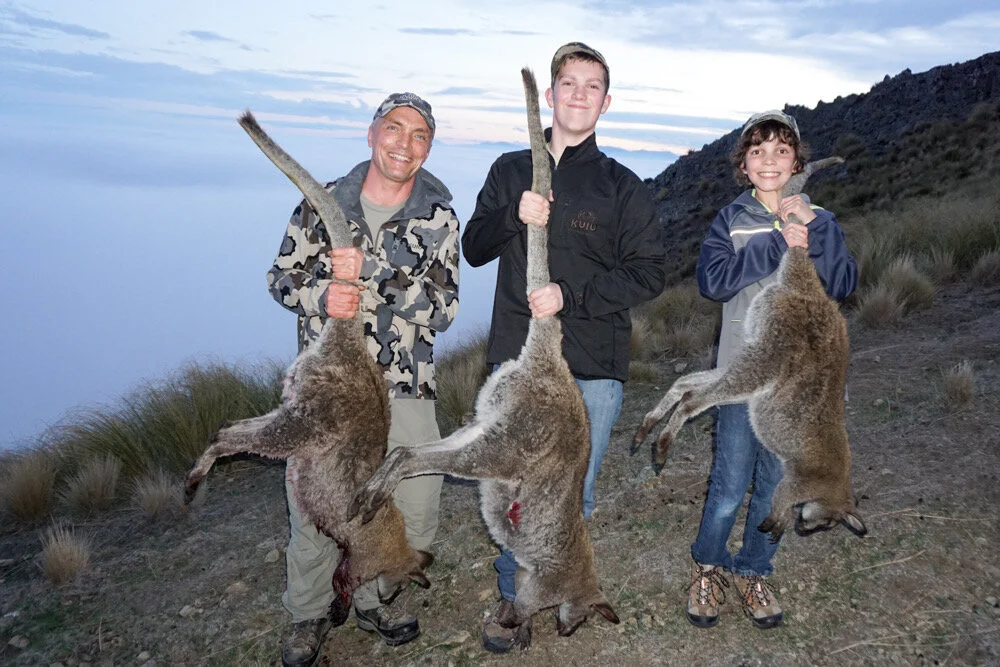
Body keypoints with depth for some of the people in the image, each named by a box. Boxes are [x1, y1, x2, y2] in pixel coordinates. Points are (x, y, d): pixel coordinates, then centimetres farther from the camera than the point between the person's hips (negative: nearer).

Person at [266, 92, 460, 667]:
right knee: (314, 511, 1)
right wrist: (320, 297, -15)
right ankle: (309, 615, 30)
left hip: (404, 388, 1)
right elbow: (282, 278, 8)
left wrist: (370, 272, -22)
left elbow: (443, 308, -11)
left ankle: (371, 597, 34)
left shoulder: (438, 217, -1)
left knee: (415, 517, 3)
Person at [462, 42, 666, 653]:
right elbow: (474, 248, 11)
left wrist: (571, 295, -15)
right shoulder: (511, 171, 10)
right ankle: (515, 594, 27)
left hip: (593, 368, -1)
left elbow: (649, 272, -2)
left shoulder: (622, 186, 2)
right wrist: (514, 216, -10)